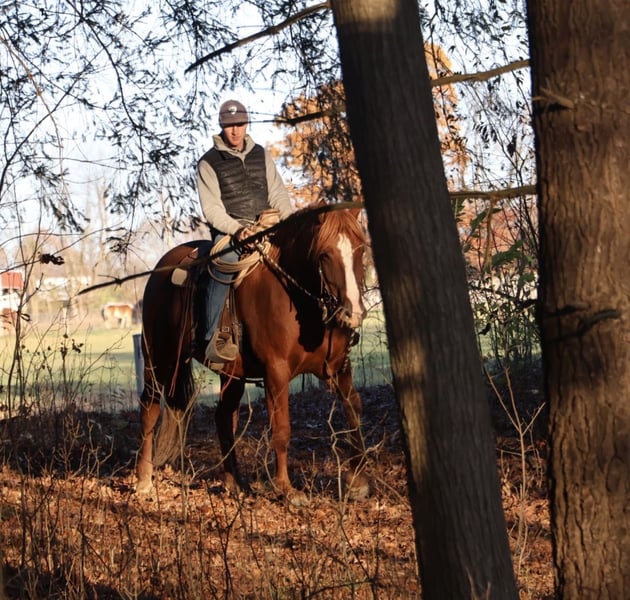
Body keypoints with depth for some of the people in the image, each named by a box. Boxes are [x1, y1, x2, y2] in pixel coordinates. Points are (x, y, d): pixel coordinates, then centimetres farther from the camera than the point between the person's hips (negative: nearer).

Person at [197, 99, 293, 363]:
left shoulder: (261, 155, 14)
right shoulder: (209, 163, 1)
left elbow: (277, 193, 12)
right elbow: (211, 208, -6)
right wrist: (236, 229, -22)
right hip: (228, 230, -5)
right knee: (226, 261, -37)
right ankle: (213, 338, -36)